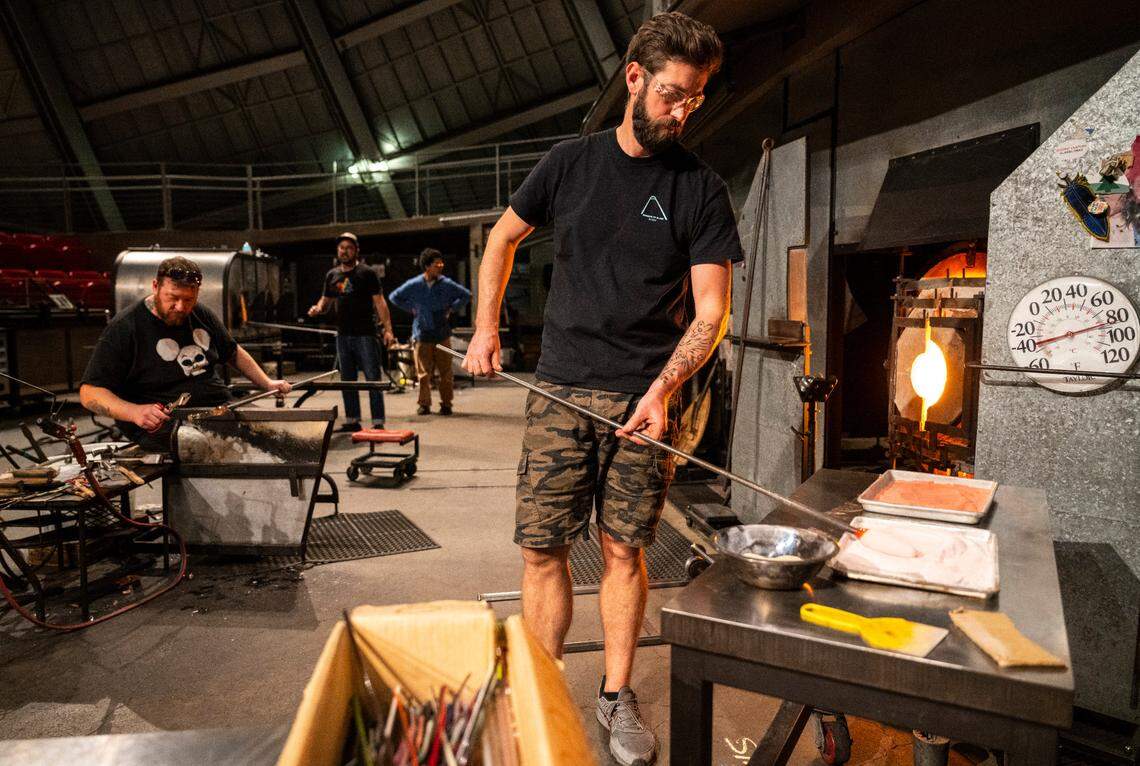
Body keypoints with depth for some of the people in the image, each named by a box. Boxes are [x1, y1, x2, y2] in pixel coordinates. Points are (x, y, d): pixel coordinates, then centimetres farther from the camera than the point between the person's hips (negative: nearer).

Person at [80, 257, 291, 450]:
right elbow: (90, 393, -8)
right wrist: (135, 412, -26)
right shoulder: (124, 328, -6)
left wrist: (268, 384, 20)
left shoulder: (202, 316, 14)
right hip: (161, 424, -7)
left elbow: (234, 353, 31)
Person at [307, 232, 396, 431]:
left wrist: (388, 329, -18)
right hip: (343, 335, 6)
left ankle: (378, 422, -2)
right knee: (347, 380, 12)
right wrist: (317, 308, -3)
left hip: (365, 334, -6)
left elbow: (379, 302, -8)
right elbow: (326, 301, 21)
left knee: (373, 378, -5)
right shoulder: (332, 275, 12)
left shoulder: (367, 273, -3)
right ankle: (352, 420, 21)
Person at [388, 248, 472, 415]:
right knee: (423, 373, 2)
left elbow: (466, 295, 12)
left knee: (445, 372, 2)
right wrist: (411, 309, 5)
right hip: (421, 335, -1)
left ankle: (446, 404, 13)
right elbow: (394, 297, 10)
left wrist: (452, 308, 5)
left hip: (443, 335, 1)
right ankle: (424, 404, 15)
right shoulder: (414, 285, -3)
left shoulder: (447, 284, -1)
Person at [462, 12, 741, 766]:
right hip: (561, 390, 1)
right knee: (542, 546, 1)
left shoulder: (702, 188, 2)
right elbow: (504, 237, 20)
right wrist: (487, 328, 12)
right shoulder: (570, 161, 7)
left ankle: (616, 697, 23)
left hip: (645, 398, -1)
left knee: (625, 548, 5)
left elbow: (710, 311, -3)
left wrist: (663, 388, -19)